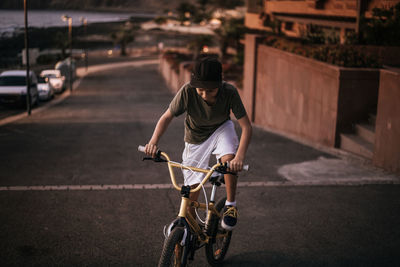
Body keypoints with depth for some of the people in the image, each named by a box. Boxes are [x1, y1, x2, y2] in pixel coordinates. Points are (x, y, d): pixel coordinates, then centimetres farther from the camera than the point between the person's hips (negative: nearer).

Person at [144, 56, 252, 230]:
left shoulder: (229, 92, -31)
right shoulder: (187, 91, -32)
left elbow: (246, 126, -30)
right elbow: (167, 117, -22)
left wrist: (240, 156, -45)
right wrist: (154, 141, -39)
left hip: (221, 128, 0)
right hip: (195, 139, 0)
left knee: (229, 160, -33)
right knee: (192, 189, 2)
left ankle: (231, 205, -10)